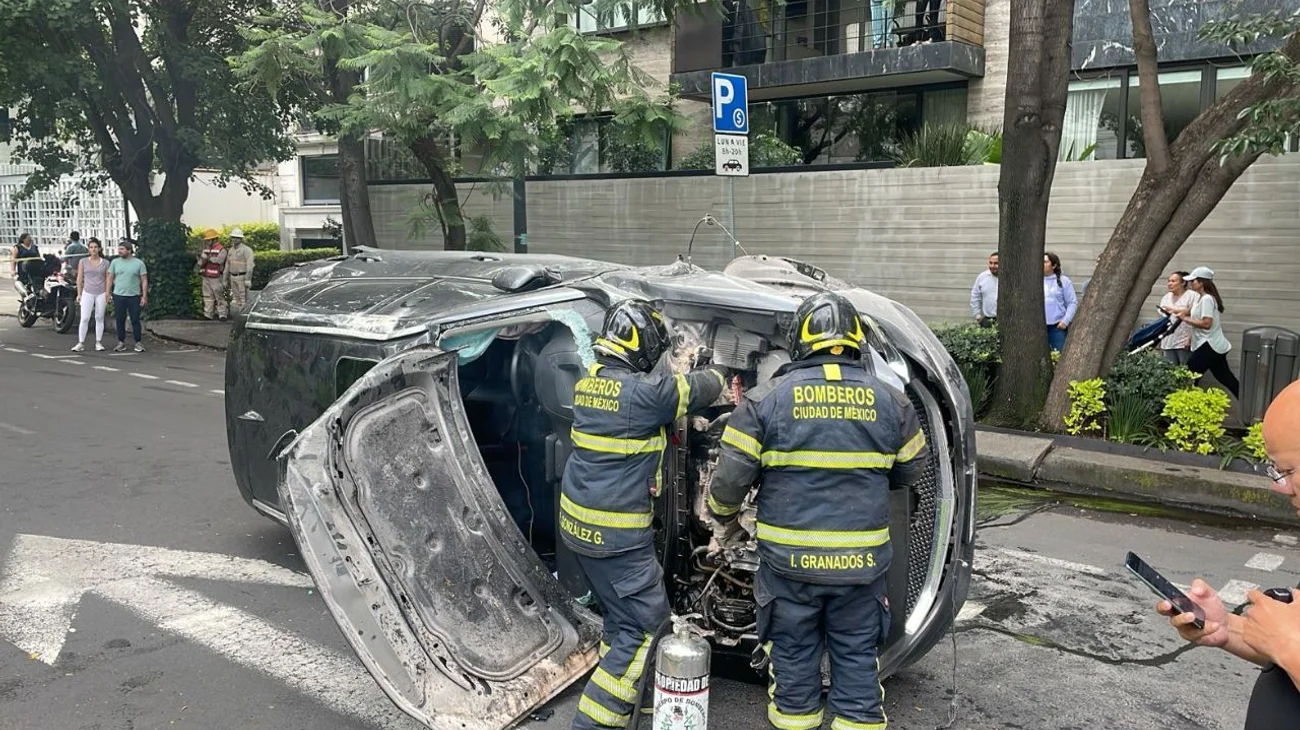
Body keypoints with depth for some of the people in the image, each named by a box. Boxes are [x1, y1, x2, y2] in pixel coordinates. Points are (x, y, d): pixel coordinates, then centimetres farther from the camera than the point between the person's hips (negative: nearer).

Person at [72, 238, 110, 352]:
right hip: (87, 293, 0)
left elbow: (107, 279, 6)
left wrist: (107, 294, -1)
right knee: (84, 318, -5)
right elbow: (79, 278, 6)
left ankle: (99, 343, 10)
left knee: (99, 318, 5)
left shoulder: (105, 263, 5)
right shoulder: (83, 262, 5)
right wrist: (79, 293, 2)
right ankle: (81, 343, -3)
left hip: (101, 293, 1)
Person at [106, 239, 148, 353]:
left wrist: (144, 296, -5)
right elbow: (110, 279, 9)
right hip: (118, 296, 2)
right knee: (120, 320, 5)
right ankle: (121, 343, 13)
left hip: (134, 296, -2)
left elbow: (144, 280, 1)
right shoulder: (115, 262, 7)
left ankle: (138, 343, 6)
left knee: (135, 320, 0)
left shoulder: (139, 263, 1)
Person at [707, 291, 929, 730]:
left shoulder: (767, 398, -7)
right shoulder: (890, 401, 1)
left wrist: (722, 519, 13)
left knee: (794, 656, 13)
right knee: (857, 657, 14)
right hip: (862, 561, 2)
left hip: (789, 560, -1)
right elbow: (909, 471, 13)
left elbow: (730, 476, -6)